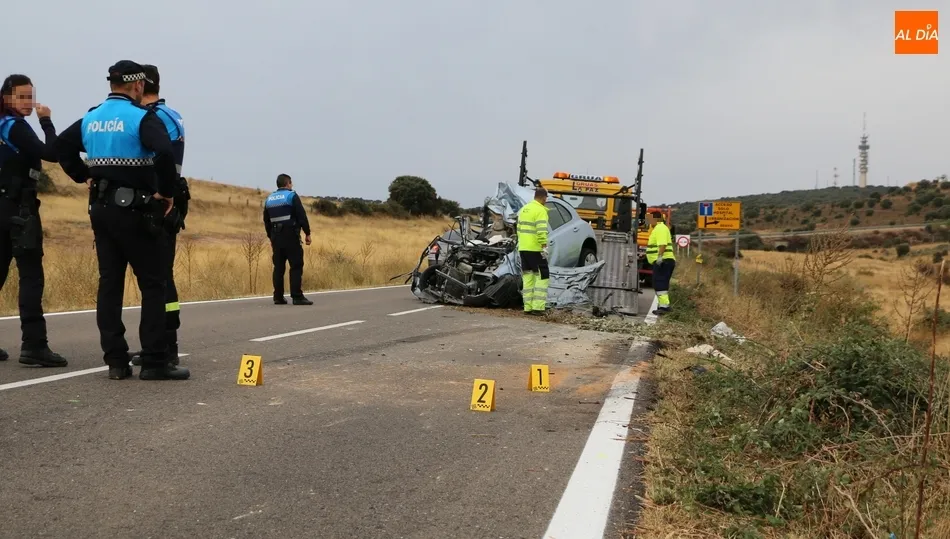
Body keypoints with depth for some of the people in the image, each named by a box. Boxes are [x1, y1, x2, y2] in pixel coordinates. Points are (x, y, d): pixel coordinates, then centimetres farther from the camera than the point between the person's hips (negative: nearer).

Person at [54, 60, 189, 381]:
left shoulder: (90, 119, 12)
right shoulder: (141, 118, -11)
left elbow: (62, 146, 20)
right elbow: (165, 154, -26)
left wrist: (84, 177, 18)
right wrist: (166, 192, -15)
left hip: (101, 208, 7)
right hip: (135, 209, -7)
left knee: (109, 282, 8)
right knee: (152, 284, -2)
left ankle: (116, 361, 8)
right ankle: (154, 362, -3)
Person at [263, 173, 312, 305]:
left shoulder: (269, 199, 14)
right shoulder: (292, 196, -4)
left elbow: (266, 221, 18)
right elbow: (302, 216, -11)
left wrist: (271, 237, 25)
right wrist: (307, 233, -6)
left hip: (276, 237, 6)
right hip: (291, 236, -6)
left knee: (278, 267, 9)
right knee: (296, 266, -6)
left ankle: (278, 297, 8)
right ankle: (297, 297, -11)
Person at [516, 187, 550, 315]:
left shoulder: (524, 209, 14)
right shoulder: (540, 210, -12)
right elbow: (541, 231, -20)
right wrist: (544, 246, -19)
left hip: (523, 248, 8)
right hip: (535, 249, -8)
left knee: (527, 276, 11)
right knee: (542, 276, -1)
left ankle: (528, 307, 11)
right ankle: (538, 307, -7)